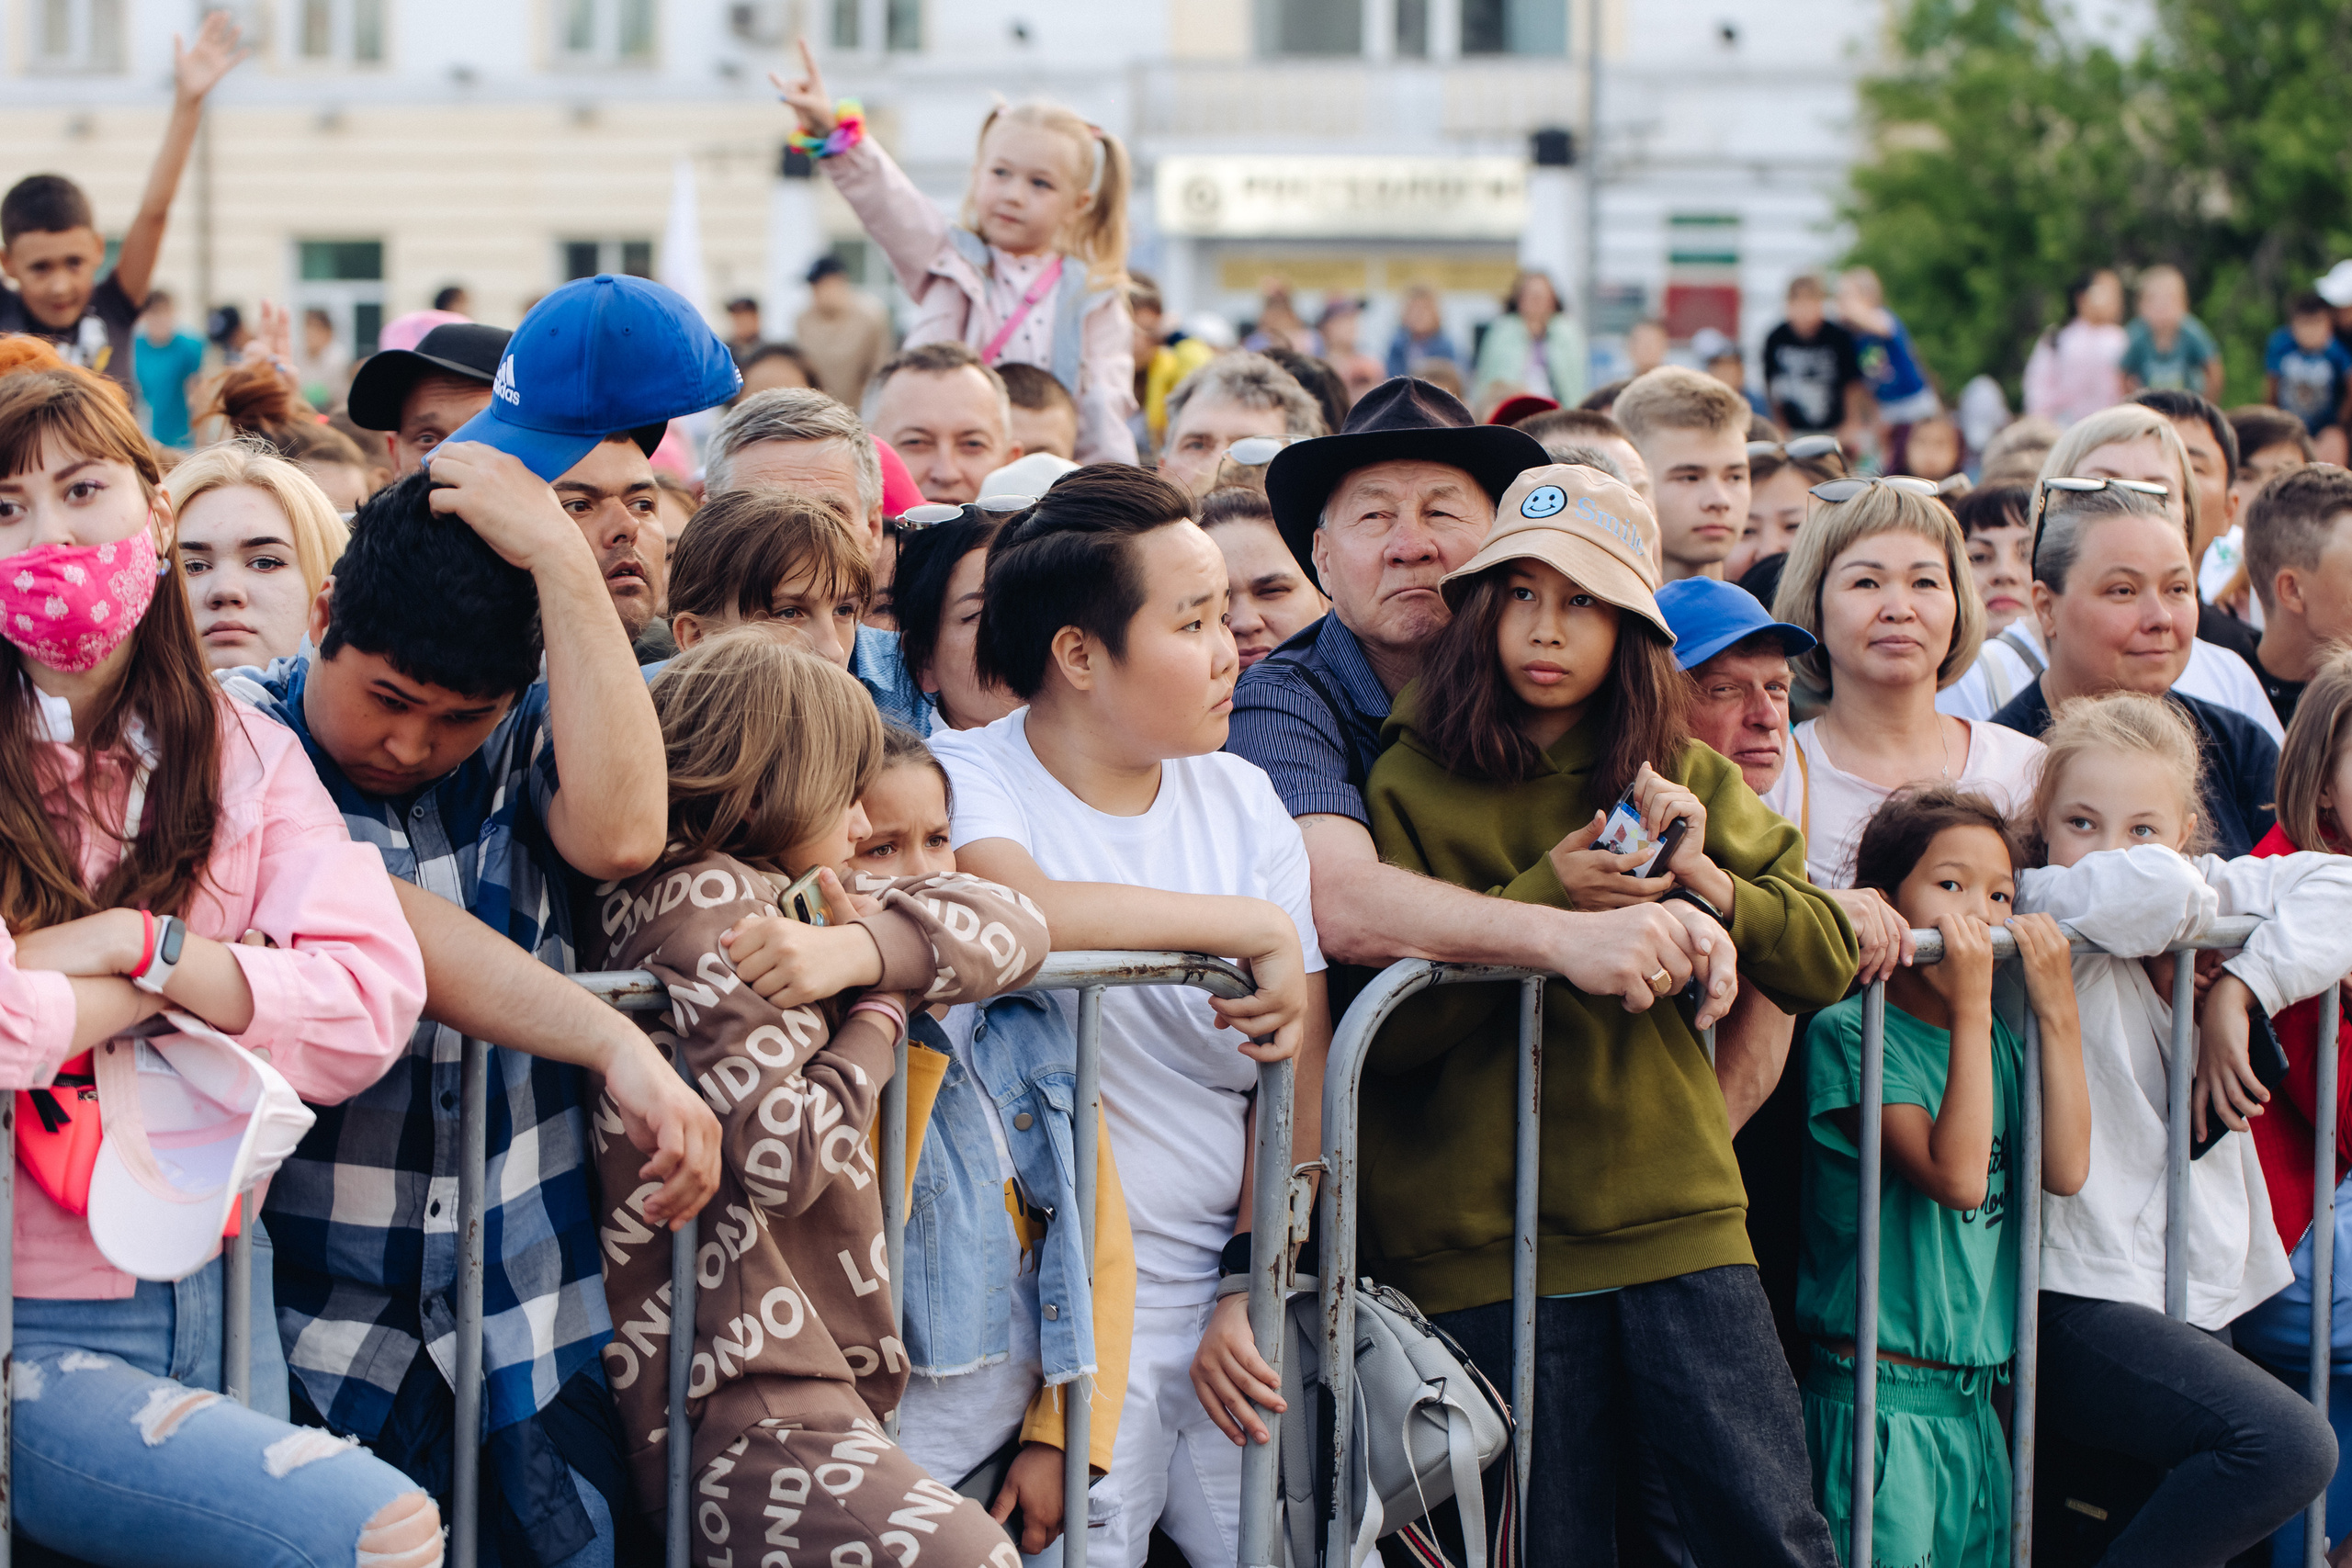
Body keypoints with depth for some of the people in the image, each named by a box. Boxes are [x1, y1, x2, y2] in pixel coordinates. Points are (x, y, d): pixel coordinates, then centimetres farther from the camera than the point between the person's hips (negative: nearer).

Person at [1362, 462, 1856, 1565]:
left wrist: (1705, 879, -10)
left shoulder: (1684, 779, 11)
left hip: (1677, 1217, 2)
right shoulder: (1411, 786, 0)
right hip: (1487, 1238, -2)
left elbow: (1828, 963, 6)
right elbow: (1391, 1029, -9)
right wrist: (1544, 901, -18)